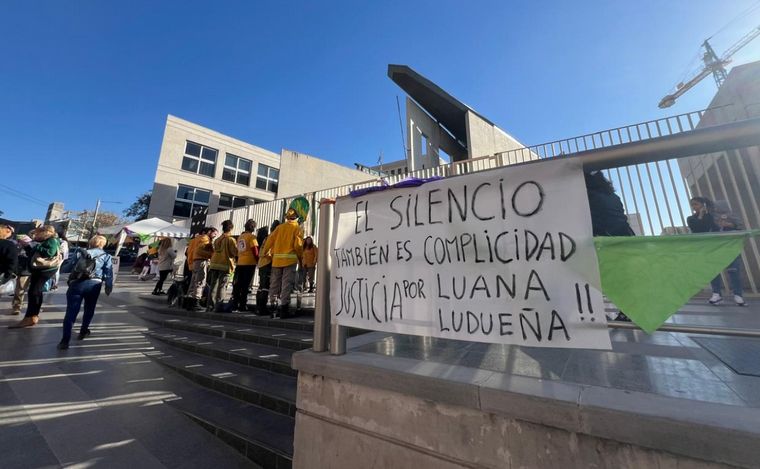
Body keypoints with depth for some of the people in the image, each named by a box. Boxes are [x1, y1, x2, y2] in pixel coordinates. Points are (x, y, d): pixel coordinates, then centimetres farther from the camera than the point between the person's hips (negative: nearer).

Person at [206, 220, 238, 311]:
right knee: (221, 286, -3)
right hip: (225, 265, -6)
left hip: (214, 264, 6)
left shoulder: (217, 239, 14)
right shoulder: (230, 239, -7)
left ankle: (210, 306, 11)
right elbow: (235, 252, -11)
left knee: (213, 286, 9)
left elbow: (214, 251, 15)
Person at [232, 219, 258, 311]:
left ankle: (235, 304, 14)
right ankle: (243, 305, -1)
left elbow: (238, 250, 15)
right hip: (250, 263, -6)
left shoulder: (240, 236, 13)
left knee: (238, 285, 10)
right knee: (246, 285, -3)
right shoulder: (252, 236, -7)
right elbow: (255, 251, -11)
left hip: (240, 263, 6)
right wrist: (258, 261, -1)